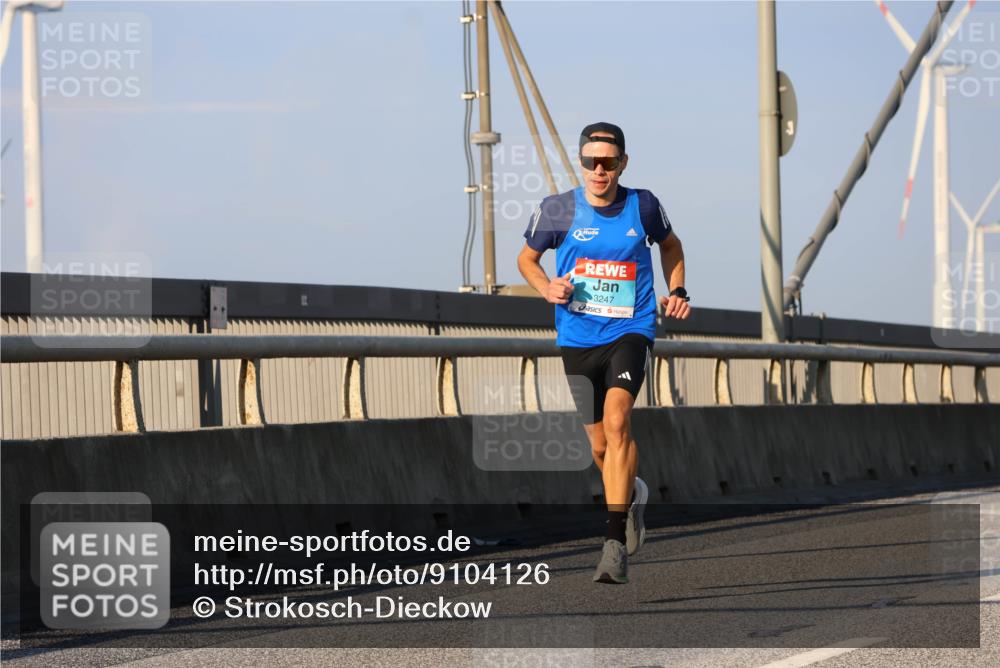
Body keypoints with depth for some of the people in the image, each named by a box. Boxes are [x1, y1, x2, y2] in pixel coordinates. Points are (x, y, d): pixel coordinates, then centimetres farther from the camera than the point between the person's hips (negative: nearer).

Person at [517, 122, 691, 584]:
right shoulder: (557, 211, -4)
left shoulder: (642, 206, -2)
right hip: (578, 338, 2)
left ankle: (616, 545, -27)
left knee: (616, 421, -25)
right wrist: (547, 288, -9)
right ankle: (633, 495, 46)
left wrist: (677, 292, 5)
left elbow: (669, 245, 20)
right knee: (600, 446, 9)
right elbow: (527, 257, 11)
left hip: (630, 331, -2)